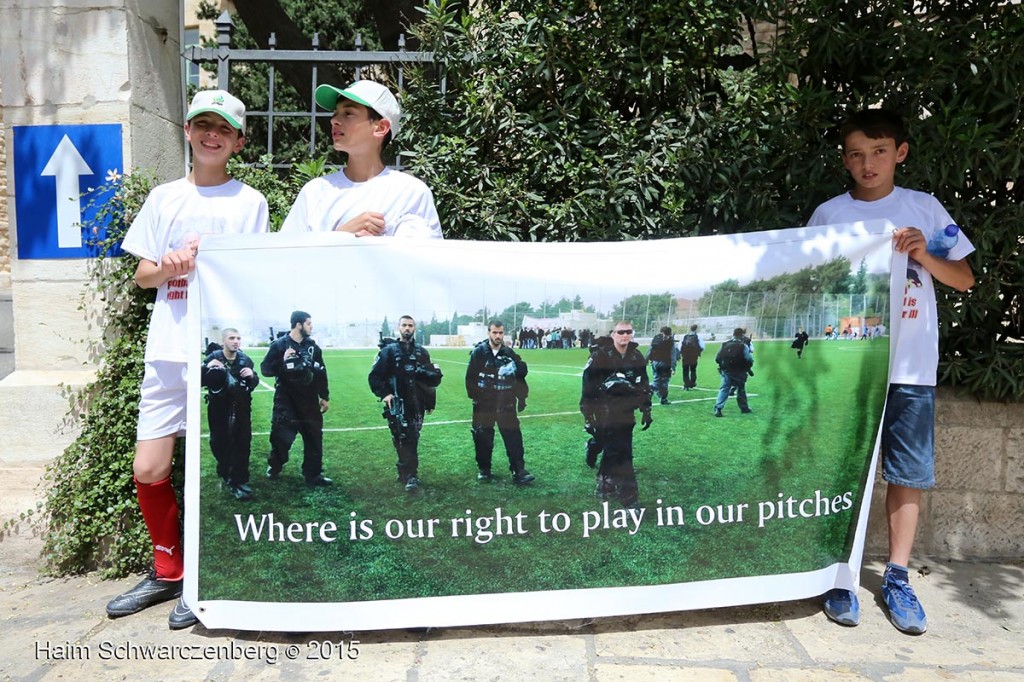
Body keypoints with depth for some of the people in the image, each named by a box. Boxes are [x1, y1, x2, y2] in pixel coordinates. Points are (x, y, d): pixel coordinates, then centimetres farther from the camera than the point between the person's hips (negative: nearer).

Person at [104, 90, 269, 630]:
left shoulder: (250, 202, 5)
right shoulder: (164, 197, 14)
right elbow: (143, 275, 14)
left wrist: (204, 261, -12)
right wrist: (169, 266, -6)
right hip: (168, 348, 4)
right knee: (148, 470, 4)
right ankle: (167, 571, 27)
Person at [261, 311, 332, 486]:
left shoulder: (313, 346, 6)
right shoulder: (279, 345, -8)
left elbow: (321, 373, 12)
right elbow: (265, 369, -9)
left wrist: (325, 397, 13)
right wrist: (283, 362, -24)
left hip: (309, 401, 4)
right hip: (286, 401, -4)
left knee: (314, 438, 6)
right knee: (281, 437, -1)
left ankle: (313, 476, 18)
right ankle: (274, 467, 27)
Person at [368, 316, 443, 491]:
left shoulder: (421, 352, 13)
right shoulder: (389, 350, 2)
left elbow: (432, 378, 19)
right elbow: (374, 376, -1)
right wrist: (384, 393, -13)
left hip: (416, 404, 4)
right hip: (397, 404, -4)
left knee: (412, 439, 8)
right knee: (403, 439, -10)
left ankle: (406, 473, 20)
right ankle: (409, 475, -10)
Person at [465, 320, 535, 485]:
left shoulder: (510, 353, 4)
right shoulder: (478, 352, -4)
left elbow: (521, 374, 8)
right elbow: (470, 377, -4)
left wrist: (521, 397, 3)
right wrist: (474, 396, -8)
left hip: (506, 404, 1)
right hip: (484, 405, -1)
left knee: (513, 437, -3)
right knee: (483, 438, 7)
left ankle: (519, 471, 0)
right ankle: (483, 469, 23)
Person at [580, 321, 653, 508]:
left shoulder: (637, 357, 5)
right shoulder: (600, 355, -12)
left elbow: (644, 386, 14)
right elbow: (588, 387, -11)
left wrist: (646, 411, 12)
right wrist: (588, 415, -12)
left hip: (625, 415, 5)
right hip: (604, 414, -5)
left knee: (614, 452, 16)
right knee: (621, 455, -7)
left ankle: (605, 486, 34)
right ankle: (629, 497, 0)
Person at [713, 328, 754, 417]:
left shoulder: (725, 344, 1)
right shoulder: (743, 346, -10)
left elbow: (717, 358, 2)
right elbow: (749, 360, -12)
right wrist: (748, 369, 7)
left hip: (726, 371, 2)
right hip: (739, 372, -2)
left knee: (724, 389, 3)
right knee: (741, 389, 16)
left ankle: (718, 408, -13)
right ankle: (744, 408, 29)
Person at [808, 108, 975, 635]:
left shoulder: (924, 209, 6)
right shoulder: (828, 214, 4)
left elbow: (965, 279, 7)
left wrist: (924, 255, -10)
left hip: (910, 367, 1)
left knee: (908, 473, 6)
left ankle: (897, 578, 19)